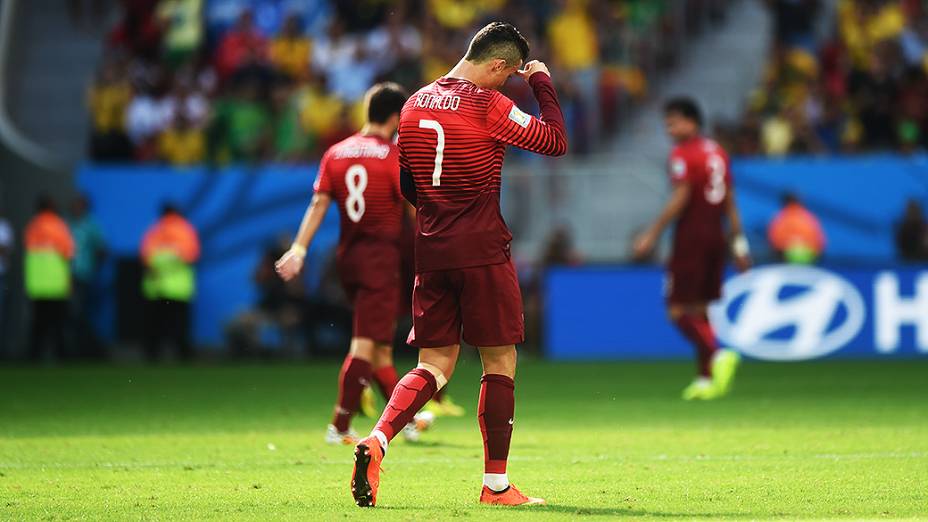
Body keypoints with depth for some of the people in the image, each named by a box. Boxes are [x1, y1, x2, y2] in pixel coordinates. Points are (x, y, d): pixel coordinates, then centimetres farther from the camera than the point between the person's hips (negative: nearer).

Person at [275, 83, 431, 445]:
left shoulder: (336, 153, 7)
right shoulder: (393, 157, -9)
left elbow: (318, 204, 1)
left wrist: (298, 249, -3)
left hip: (347, 255, 7)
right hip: (382, 256, -7)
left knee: (381, 345, 16)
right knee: (366, 343, -6)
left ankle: (407, 420, 26)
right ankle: (340, 427, -11)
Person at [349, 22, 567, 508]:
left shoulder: (415, 104, 9)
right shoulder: (487, 105, -11)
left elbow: (403, 183, 17)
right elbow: (555, 141, -5)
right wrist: (542, 82, 6)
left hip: (430, 250, 6)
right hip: (483, 250, -6)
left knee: (435, 364, 9)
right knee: (500, 361, 5)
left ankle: (377, 440, -15)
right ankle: (496, 484, 6)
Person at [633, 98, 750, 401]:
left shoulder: (683, 155, -9)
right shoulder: (718, 153, 14)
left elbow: (680, 199, -16)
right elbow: (730, 202, 15)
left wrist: (652, 235, -13)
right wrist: (739, 243, 17)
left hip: (691, 238, -8)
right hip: (716, 238, 8)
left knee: (679, 310, -5)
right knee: (700, 310, 12)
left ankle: (716, 355, -25)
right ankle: (706, 379, 8)